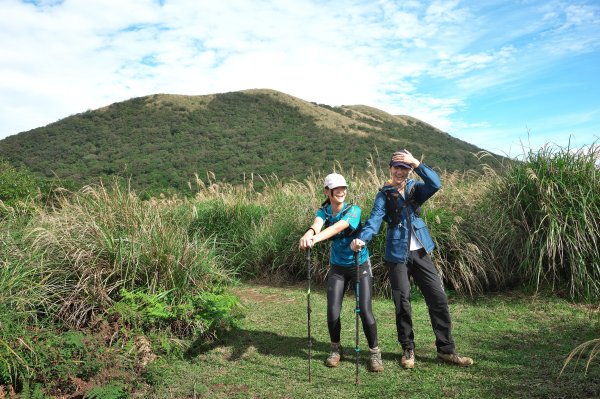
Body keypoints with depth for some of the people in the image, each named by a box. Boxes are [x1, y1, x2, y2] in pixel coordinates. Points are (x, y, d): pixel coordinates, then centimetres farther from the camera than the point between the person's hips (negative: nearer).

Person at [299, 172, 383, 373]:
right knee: (333, 312, -5)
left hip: (360, 266, -3)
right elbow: (317, 224, -30)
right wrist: (308, 234, -54)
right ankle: (335, 349, 22)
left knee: (365, 311, -11)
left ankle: (374, 352, 12)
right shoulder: (324, 211, -6)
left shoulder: (354, 210, -17)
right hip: (337, 268, 3)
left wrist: (316, 239, -54)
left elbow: (337, 227, -36)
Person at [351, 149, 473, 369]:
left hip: (420, 252, 3)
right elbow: (375, 219, -17)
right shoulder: (384, 195, 0)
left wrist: (417, 163, -22)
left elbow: (435, 184, -14)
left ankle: (446, 349, 15)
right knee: (402, 303, 3)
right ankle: (408, 350, 21)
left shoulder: (415, 188, 7)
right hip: (397, 254, -2)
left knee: (438, 298, 2)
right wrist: (362, 238, -34)